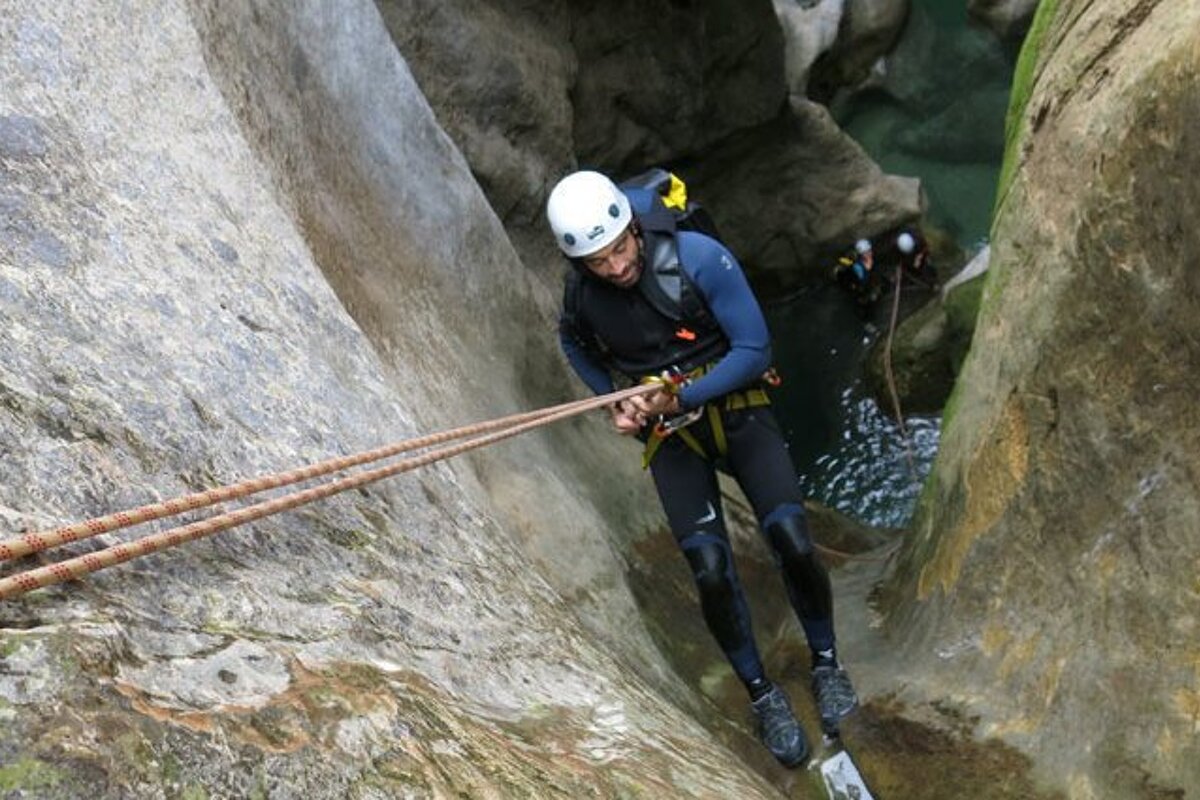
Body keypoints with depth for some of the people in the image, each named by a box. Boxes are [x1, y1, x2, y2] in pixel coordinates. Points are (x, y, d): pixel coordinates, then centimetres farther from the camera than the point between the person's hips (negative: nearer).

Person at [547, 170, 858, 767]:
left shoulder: (699, 257, -21)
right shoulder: (580, 295, -11)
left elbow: (754, 350, -16)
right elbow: (575, 344, 15)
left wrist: (679, 398, -23)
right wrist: (612, 401, 0)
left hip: (736, 408, -1)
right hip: (669, 433, 1)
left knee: (793, 542, -17)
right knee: (711, 570, -15)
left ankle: (826, 663, 10)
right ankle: (761, 695, 8)